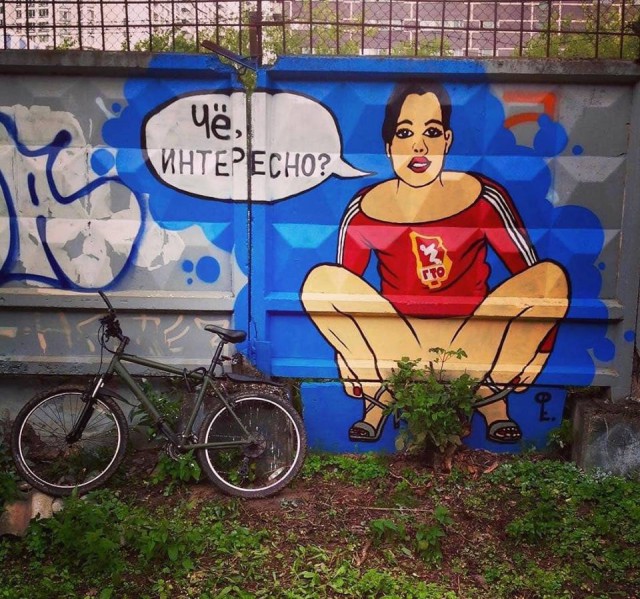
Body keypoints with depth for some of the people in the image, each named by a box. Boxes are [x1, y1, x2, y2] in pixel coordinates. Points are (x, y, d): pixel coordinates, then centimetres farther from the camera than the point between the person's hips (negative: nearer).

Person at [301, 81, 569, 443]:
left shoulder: (484, 198, -6)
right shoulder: (363, 211, -4)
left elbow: (534, 276, -1)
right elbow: (341, 287, 6)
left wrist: (536, 351, -4)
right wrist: (346, 355, 5)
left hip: (473, 346, 0)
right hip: (395, 345, 0)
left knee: (553, 276, -21)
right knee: (320, 281, -21)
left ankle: (491, 396, -7)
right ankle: (379, 393, -9)